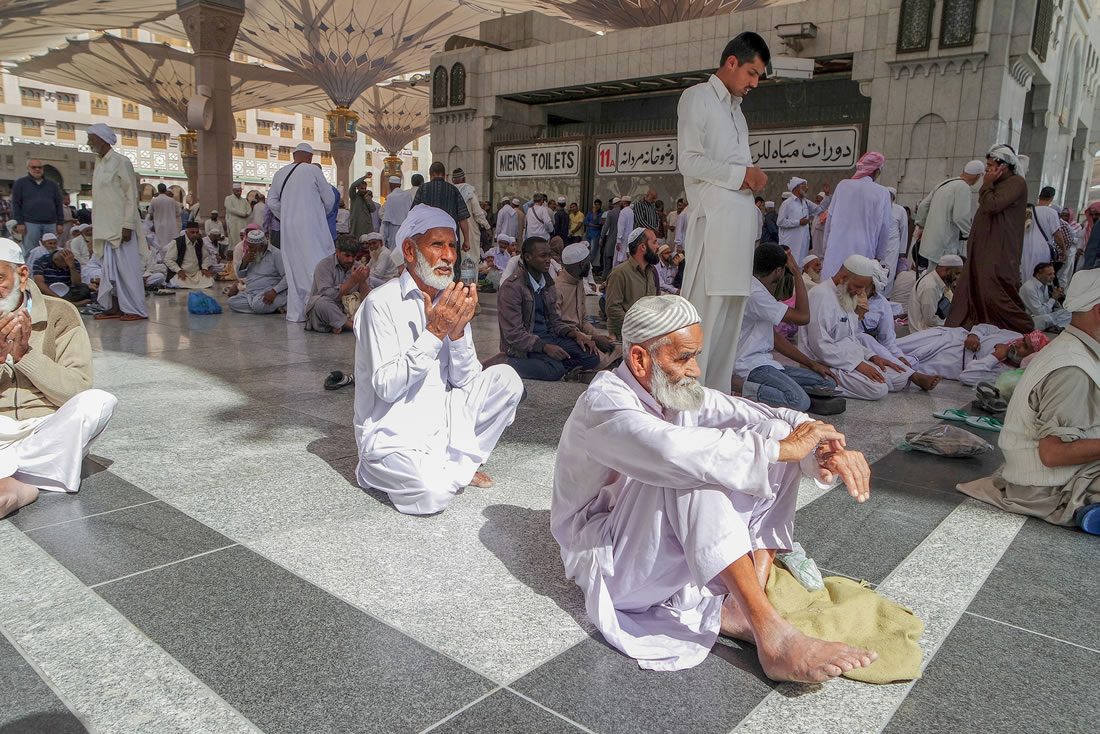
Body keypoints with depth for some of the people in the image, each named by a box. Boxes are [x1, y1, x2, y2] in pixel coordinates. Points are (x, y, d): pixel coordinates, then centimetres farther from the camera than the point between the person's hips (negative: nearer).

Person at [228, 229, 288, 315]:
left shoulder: (276, 254, -6)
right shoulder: (249, 254, 16)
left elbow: (287, 276, -16)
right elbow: (240, 274, 19)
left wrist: (274, 291, -29)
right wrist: (244, 261, -3)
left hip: (267, 294, -8)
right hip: (250, 294, 8)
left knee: (258, 305, -37)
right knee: (232, 301, -18)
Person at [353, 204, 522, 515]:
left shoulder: (448, 301, 4)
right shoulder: (382, 303, -15)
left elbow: (465, 381, 1)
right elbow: (387, 388, -22)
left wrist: (458, 331, -16)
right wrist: (435, 332, -26)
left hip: (442, 418, 6)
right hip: (395, 434, -6)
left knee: (505, 378, -8)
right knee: (433, 493, -30)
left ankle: (461, 461, 3)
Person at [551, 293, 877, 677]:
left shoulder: (678, 393, 2)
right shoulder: (603, 402, -22)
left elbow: (764, 417, -5)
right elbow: (671, 451, -42)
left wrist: (827, 449, -25)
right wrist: (780, 448, -36)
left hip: (674, 550, 8)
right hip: (604, 557, -8)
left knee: (772, 436, -6)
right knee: (691, 471, -36)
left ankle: (741, 605, -16)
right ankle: (770, 633, -34)